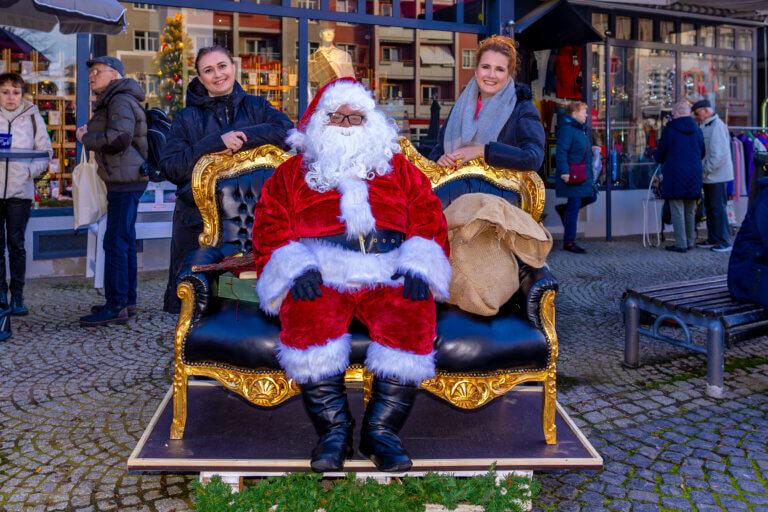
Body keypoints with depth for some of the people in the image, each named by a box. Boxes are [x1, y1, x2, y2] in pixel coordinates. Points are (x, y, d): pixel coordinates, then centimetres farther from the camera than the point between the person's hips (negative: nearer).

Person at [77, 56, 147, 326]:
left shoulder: (120, 100, -12)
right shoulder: (112, 100, 22)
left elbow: (119, 137, -25)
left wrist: (86, 138, -11)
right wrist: (90, 134, 5)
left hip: (125, 180, -11)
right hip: (124, 180, 11)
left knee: (116, 243, -10)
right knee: (125, 241, 14)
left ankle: (116, 306, -7)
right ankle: (127, 301, 23)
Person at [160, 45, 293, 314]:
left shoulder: (255, 107, 12)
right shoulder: (187, 118, 9)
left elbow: (287, 130, -7)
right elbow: (170, 167, -3)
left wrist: (240, 139, -15)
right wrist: (216, 143, -13)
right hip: (198, 222, 0)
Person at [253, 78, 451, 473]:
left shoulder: (399, 170, 24)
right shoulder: (291, 174, 21)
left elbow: (429, 221, 13)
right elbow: (269, 231, 9)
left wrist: (417, 266, -7)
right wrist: (297, 268, -11)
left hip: (389, 278, 1)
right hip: (321, 277, 0)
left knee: (415, 315, -31)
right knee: (307, 316, -34)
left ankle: (381, 429, -19)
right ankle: (334, 429, -20)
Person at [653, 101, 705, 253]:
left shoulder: (669, 130, -9)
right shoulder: (697, 130, 4)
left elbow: (659, 155, -2)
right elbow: (702, 153, 13)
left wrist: (658, 157, 21)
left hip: (675, 173, -5)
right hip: (694, 174, 5)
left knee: (677, 210, -1)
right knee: (690, 210, 14)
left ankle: (681, 244, -2)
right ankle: (690, 242, 21)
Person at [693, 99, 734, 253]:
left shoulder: (717, 126, -15)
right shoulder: (706, 126, 14)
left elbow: (720, 153, -22)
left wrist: (707, 169, -19)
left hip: (717, 176, -9)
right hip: (709, 176, 9)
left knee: (718, 209, -5)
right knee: (710, 208, 14)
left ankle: (725, 242, 0)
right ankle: (713, 239, 23)